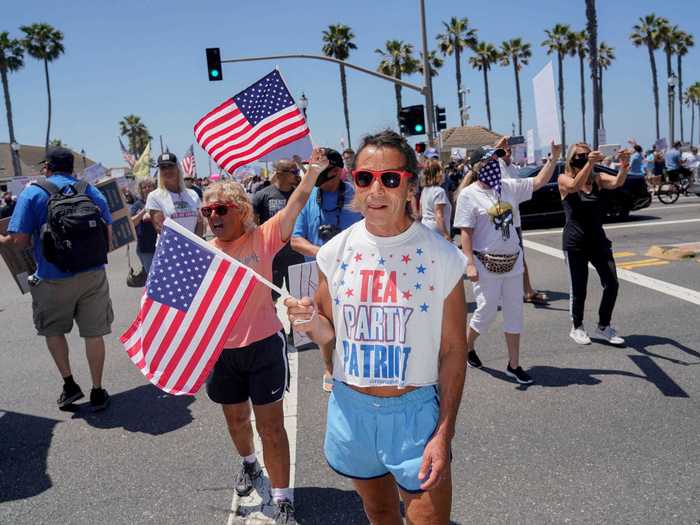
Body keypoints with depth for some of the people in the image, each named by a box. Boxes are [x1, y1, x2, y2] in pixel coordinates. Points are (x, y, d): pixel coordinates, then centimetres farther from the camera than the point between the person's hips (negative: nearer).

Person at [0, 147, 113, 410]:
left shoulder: (32, 193, -4)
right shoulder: (92, 191, 4)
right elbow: (108, 236, 5)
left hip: (53, 278, -2)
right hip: (93, 274, 2)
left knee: (53, 329, 21)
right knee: (93, 332, 9)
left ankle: (69, 384, 20)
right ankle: (97, 392, 16)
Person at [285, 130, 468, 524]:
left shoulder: (443, 257, -12)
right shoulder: (336, 252, -4)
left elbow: (453, 350, -7)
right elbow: (329, 334, 8)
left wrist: (444, 433, -11)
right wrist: (312, 323, -16)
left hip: (415, 411, -3)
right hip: (350, 408, 3)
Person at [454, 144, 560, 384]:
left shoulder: (509, 187, 5)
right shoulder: (468, 194, -11)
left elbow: (539, 181, 14)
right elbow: (466, 232, -13)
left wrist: (554, 157, 2)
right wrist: (470, 264, -20)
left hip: (512, 261, 6)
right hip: (486, 264, -6)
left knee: (514, 313, 9)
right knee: (486, 312, 2)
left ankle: (514, 364, 20)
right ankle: (466, 347, 31)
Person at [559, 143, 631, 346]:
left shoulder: (597, 178, 6)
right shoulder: (564, 179, -4)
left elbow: (617, 182, -13)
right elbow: (575, 186, -26)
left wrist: (624, 166, -34)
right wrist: (589, 163, -40)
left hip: (598, 239, 4)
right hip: (575, 243, -4)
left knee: (612, 284, -1)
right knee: (579, 288, 3)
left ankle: (603, 327, 18)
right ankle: (576, 328, 25)